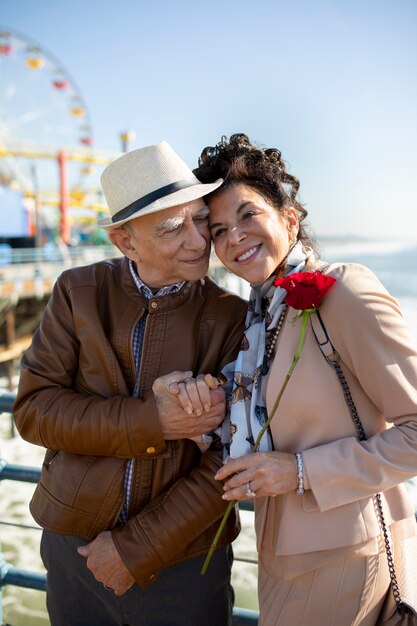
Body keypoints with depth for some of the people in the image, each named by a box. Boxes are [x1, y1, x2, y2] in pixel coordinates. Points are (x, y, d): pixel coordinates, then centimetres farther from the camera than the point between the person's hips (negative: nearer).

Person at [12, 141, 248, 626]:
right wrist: (151, 422, -22)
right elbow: (33, 409, -10)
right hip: (72, 548, 2)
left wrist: (136, 549, -13)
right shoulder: (78, 292, -6)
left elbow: (231, 457, -12)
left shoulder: (232, 319, -12)